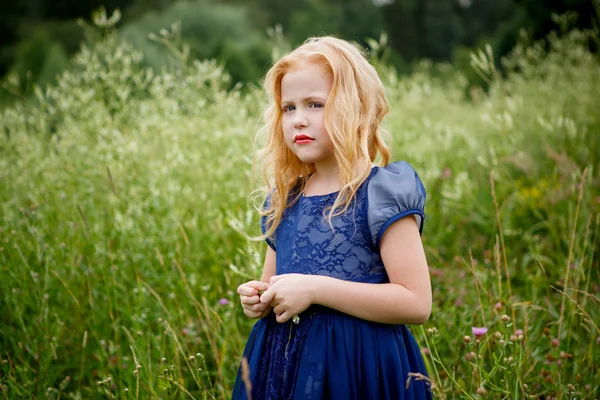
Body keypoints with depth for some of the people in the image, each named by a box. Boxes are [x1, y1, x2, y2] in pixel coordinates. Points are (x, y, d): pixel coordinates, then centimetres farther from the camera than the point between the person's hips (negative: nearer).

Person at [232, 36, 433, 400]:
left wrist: (315, 288, -21)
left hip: (359, 369, -5)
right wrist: (258, 298, -2)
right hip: (284, 367, 6)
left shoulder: (382, 192, -11)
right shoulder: (283, 200, 8)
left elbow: (417, 303, -18)